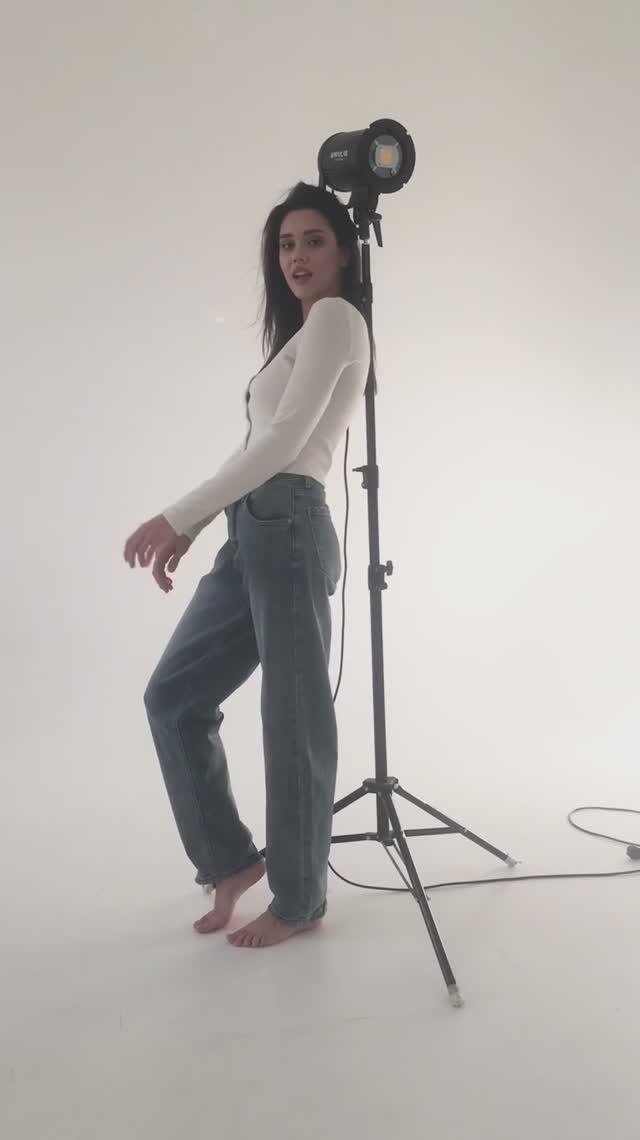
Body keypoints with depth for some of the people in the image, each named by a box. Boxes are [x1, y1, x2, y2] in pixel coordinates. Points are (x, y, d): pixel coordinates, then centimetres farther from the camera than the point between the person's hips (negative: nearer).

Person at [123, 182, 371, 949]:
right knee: (173, 695, 10)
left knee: (293, 717, -1)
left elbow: (283, 443, -14)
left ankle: (300, 901, 15)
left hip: (287, 529, -10)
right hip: (254, 533, 10)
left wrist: (175, 517, -15)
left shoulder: (335, 317, -3)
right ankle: (231, 858, 22)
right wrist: (191, 531, 16)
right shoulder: (300, 331, 26)